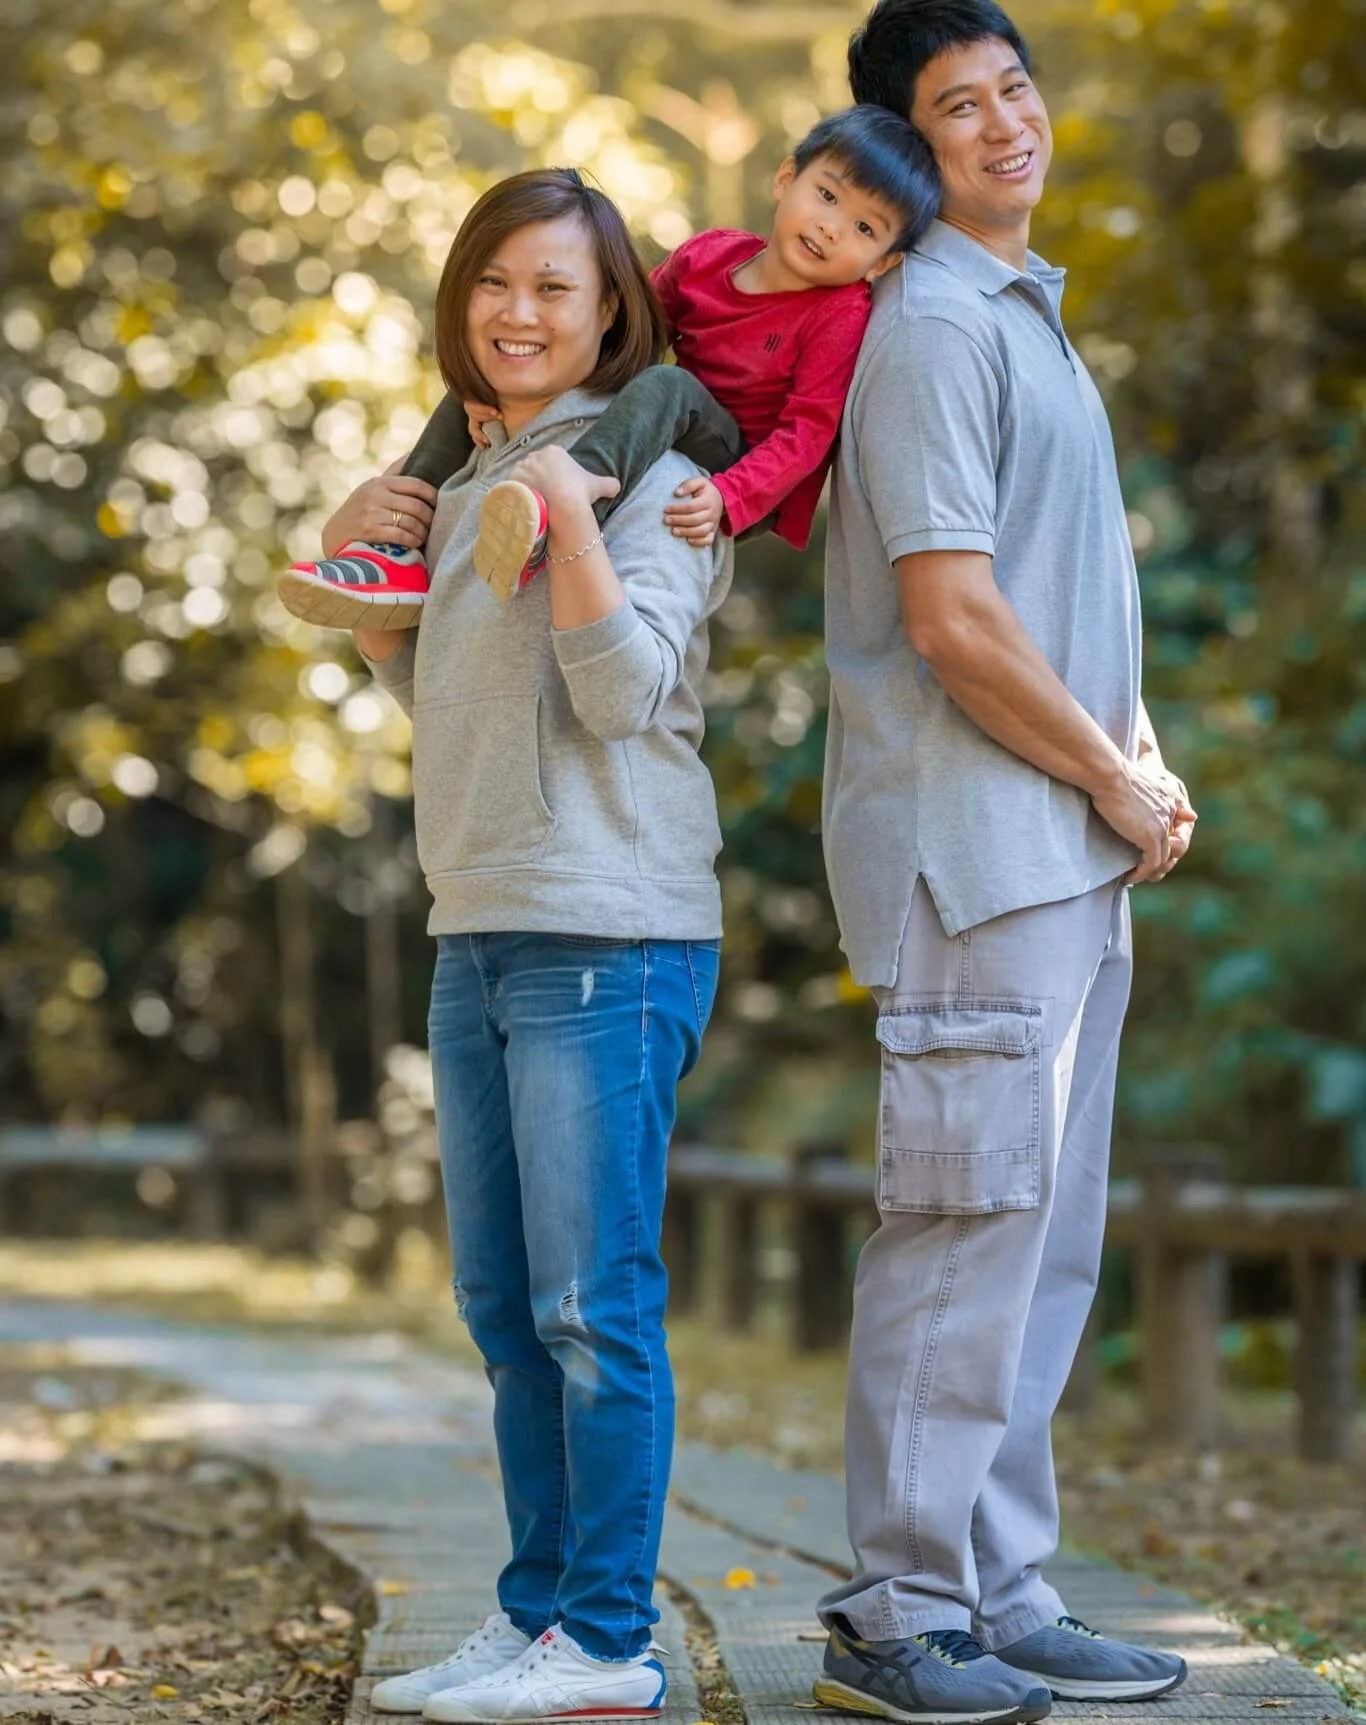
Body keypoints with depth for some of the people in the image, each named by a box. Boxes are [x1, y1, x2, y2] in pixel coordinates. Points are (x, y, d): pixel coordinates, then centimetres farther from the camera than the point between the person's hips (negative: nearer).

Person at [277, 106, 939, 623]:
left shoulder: (840, 316, -9)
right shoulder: (707, 255, 6)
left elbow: (805, 434, -17)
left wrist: (726, 499, -35)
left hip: (732, 482, -7)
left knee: (666, 384, -36)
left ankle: (550, 530, -63)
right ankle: (406, 554, -16)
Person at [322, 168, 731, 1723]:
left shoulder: (650, 475, -6)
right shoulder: (464, 478, 18)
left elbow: (624, 689, -16)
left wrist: (569, 509, -23)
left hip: (607, 939, -9)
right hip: (477, 936, 9)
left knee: (592, 1303, -7)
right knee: (504, 1305, 12)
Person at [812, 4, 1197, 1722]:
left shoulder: (1028, 318, 19)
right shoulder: (932, 325, -11)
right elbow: (953, 618, -18)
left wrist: (1141, 764, 6)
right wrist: (1120, 785, -8)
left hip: (1072, 859, 9)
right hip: (974, 853, -9)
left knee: (1045, 1240, 11)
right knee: (967, 1228, -7)